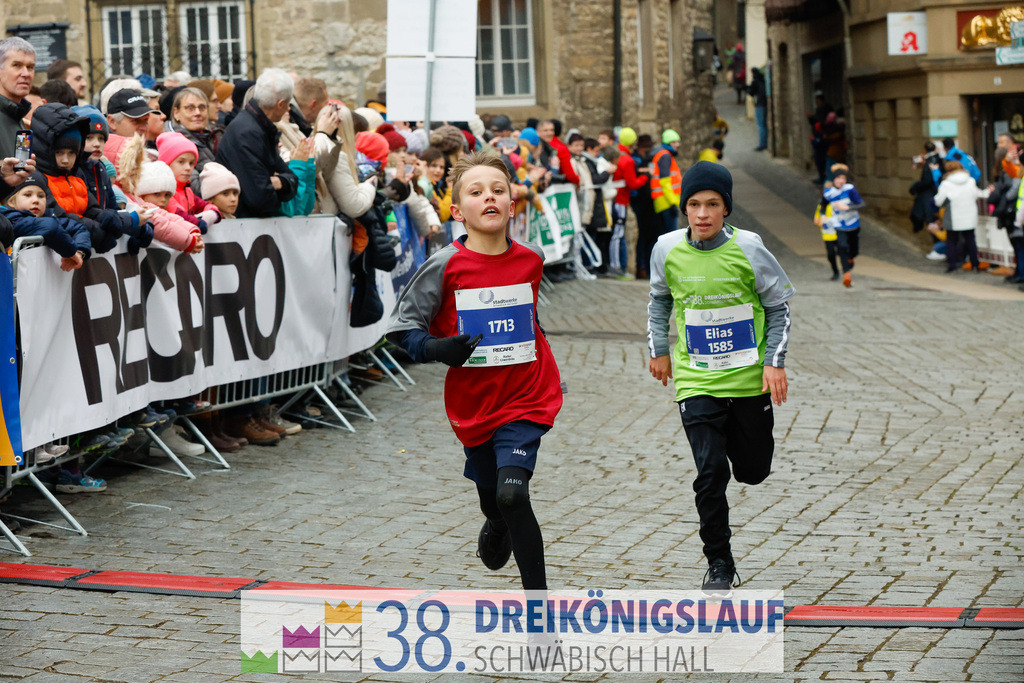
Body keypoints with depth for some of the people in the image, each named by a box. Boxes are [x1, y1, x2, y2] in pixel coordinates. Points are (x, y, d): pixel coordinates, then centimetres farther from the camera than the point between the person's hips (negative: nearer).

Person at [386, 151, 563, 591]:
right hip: (472, 403, 1)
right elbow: (402, 324, -6)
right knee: (491, 499, 18)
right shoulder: (446, 266, -11)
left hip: (526, 398, -1)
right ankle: (498, 527, 56)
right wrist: (437, 349, -23)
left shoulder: (531, 261, -2)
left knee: (512, 494, -19)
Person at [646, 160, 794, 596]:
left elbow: (778, 306, 0)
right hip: (696, 383, 0)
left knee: (753, 471, 10)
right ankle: (719, 565, 2)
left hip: (750, 380, 0)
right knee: (710, 473, -10)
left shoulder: (748, 249, -11)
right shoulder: (668, 250, -5)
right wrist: (659, 349, 14)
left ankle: (741, 443, 47)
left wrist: (775, 362, -6)